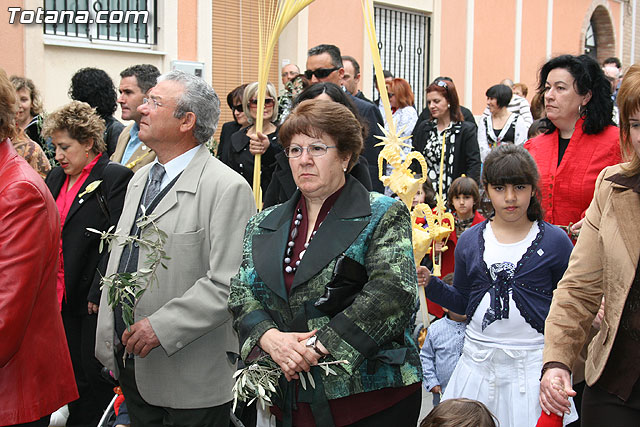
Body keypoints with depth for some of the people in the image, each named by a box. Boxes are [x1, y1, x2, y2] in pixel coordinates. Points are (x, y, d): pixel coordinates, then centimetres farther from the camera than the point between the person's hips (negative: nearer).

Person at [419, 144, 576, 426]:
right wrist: (430, 284, -3)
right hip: (477, 362, 3)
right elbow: (462, 302, 11)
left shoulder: (554, 241, -3)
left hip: (533, 361, -3)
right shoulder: (470, 240, 5)